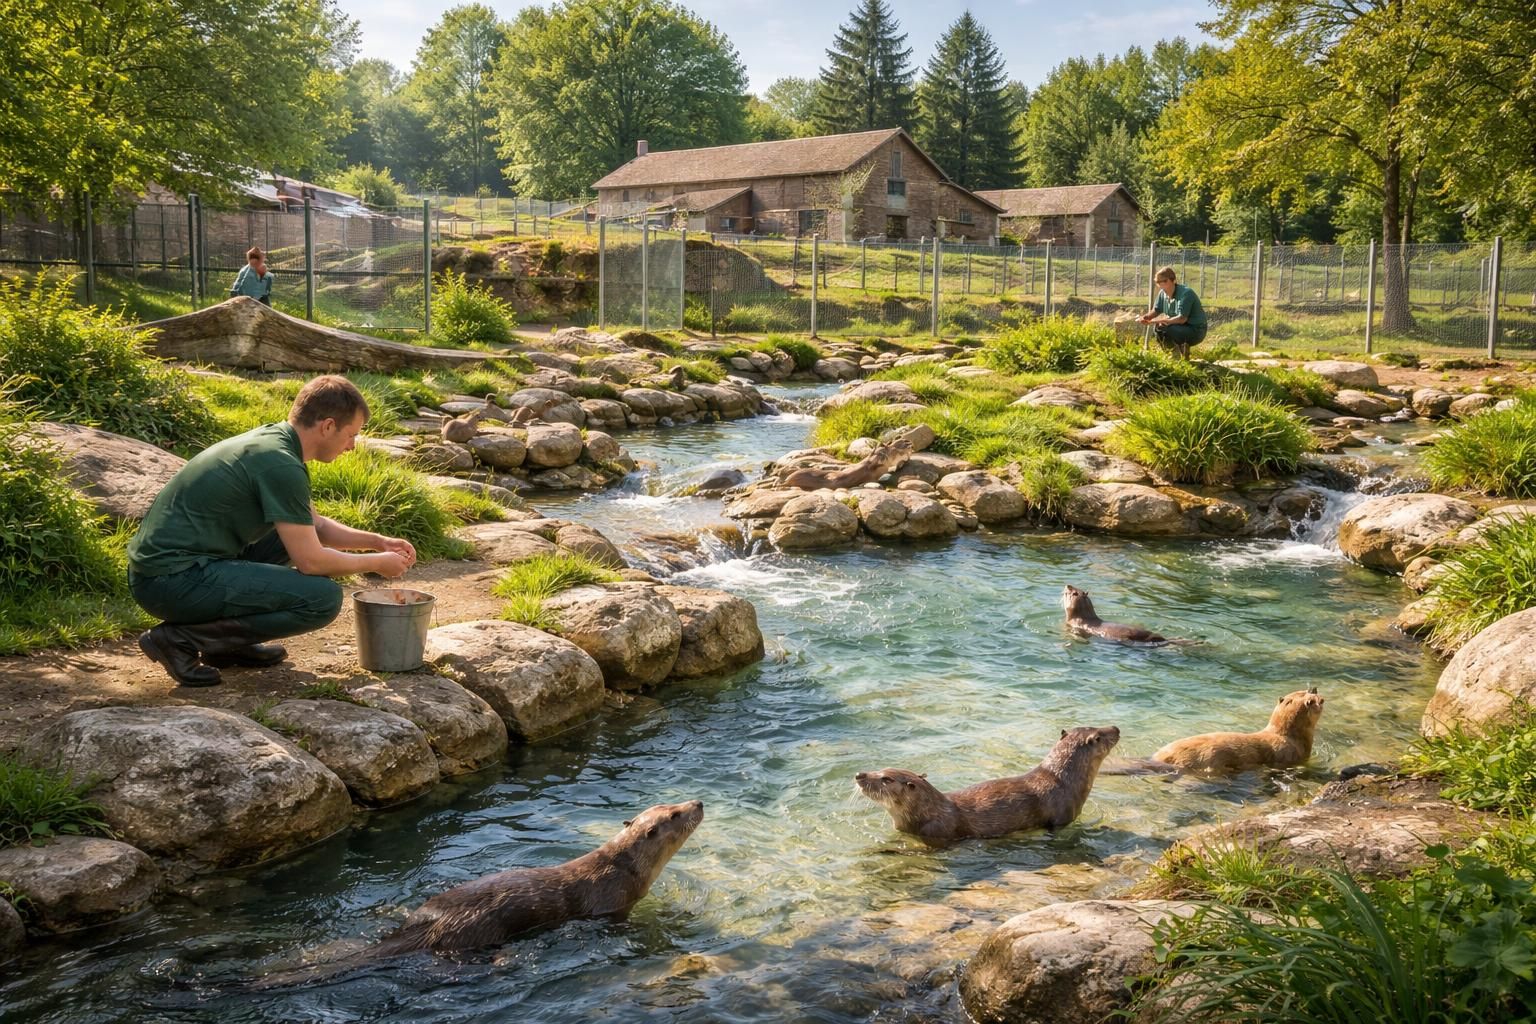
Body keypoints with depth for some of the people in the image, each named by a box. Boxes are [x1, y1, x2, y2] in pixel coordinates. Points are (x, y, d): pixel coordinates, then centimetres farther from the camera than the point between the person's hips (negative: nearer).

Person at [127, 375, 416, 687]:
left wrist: (377, 541, 19)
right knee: (322, 598, -15)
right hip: (175, 580, -10)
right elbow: (310, 560, -14)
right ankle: (180, 638, -8)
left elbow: (315, 526, 27)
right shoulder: (281, 465, -17)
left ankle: (227, 642, 16)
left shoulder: (270, 440, 13)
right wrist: (375, 563, 1)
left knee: (293, 529, 24)